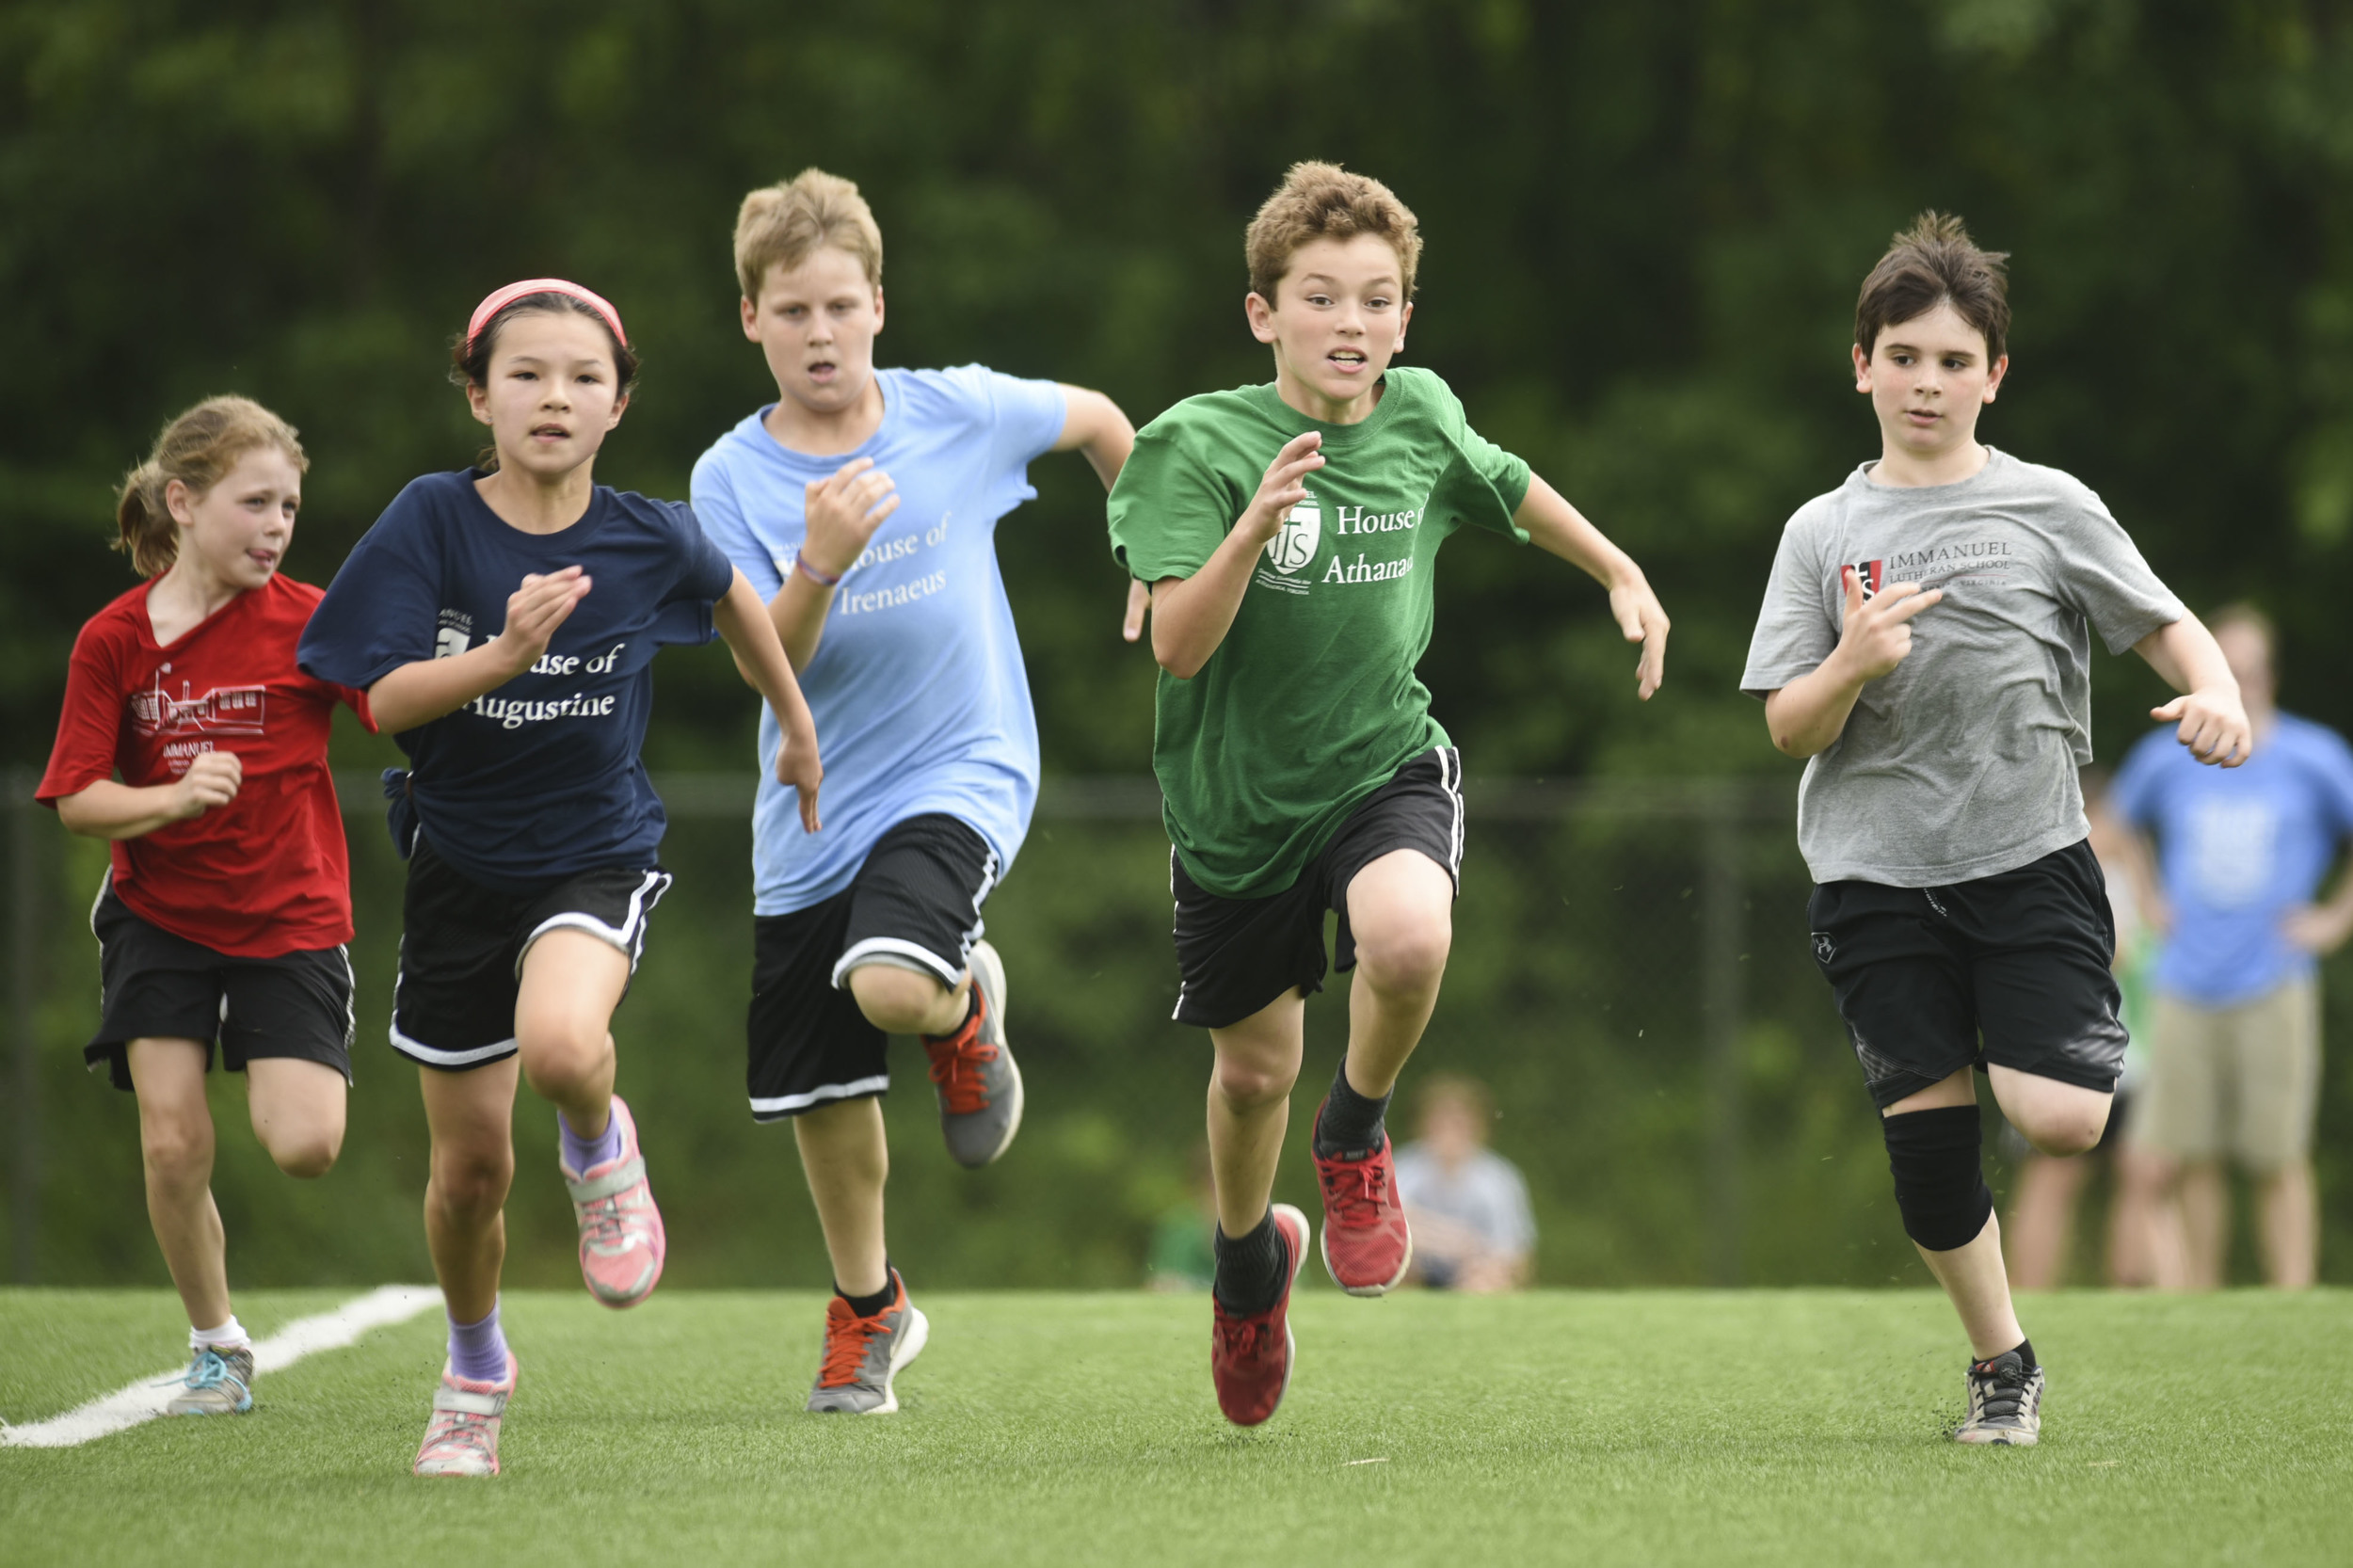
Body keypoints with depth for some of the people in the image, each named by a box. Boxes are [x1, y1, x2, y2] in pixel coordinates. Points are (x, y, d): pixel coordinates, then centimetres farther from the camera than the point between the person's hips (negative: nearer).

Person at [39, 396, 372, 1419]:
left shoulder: (309, 623, -9)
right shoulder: (114, 639, -6)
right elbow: (78, 801, -7)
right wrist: (175, 799, -25)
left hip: (289, 920, -1)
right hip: (160, 920, 1)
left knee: (304, 1147, -16)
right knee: (173, 1146, -8)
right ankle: (217, 1345, 15)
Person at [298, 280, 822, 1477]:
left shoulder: (647, 541, -7)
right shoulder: (433, 522, -11)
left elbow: (733, 598, 16)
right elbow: (386, 701, -16)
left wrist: (798, 726, 26)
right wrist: (507, 654, -31)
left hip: (594, 855, -1)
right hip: (460, 868, 1)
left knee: (561, 1047, -34)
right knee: (471, 1165, 8)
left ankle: (601, 1150, 3)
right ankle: (475, 1371, 36)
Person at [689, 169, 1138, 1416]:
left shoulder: (962, 413, -7)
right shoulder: (731, 479, -7)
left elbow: (1098, 421, 13)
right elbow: (766, 664, -16)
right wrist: (819, 566, -33)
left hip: (960, 774, -2)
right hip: (813, 811, 2)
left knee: (893, 984, -31)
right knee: (824, 1095, 8)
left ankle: (966, 1008, 6)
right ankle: (865, 1310, 33)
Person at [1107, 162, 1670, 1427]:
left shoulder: (1419, 418, -6)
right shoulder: (1200, 445, -18)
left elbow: (1507, 488, 18)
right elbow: (1178, 645, -27)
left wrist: (1622, 576, 25)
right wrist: (1256, 524, -40)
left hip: (1385, 764, 1)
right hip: (1238, 798, -1)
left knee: (1408, 941, -32)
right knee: (1254, 1070, 13)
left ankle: (1355, 1136, 0)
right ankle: (1249, 1254, 48)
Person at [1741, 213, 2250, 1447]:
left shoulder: (2049, 508, 3)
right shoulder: (1822, 532, 6)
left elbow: (2165, 625, 7)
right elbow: (1787, 732, 4)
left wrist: (2216, 694, -14)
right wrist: (1854, 665, -16)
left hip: (2029, 856, -1)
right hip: (1875, 873, 1)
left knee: (2063, 1120, -18)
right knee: (1926, 1147, -2)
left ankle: (2073, 1039, 18)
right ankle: (2001, 1363, 19)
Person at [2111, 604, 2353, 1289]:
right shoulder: (2165, 760, 7)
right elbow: (2125, 824, 28)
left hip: (2273, 986, -3)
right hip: (2187, 990, 3)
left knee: (2281, 1161, -7)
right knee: (2182, 1159, 2)